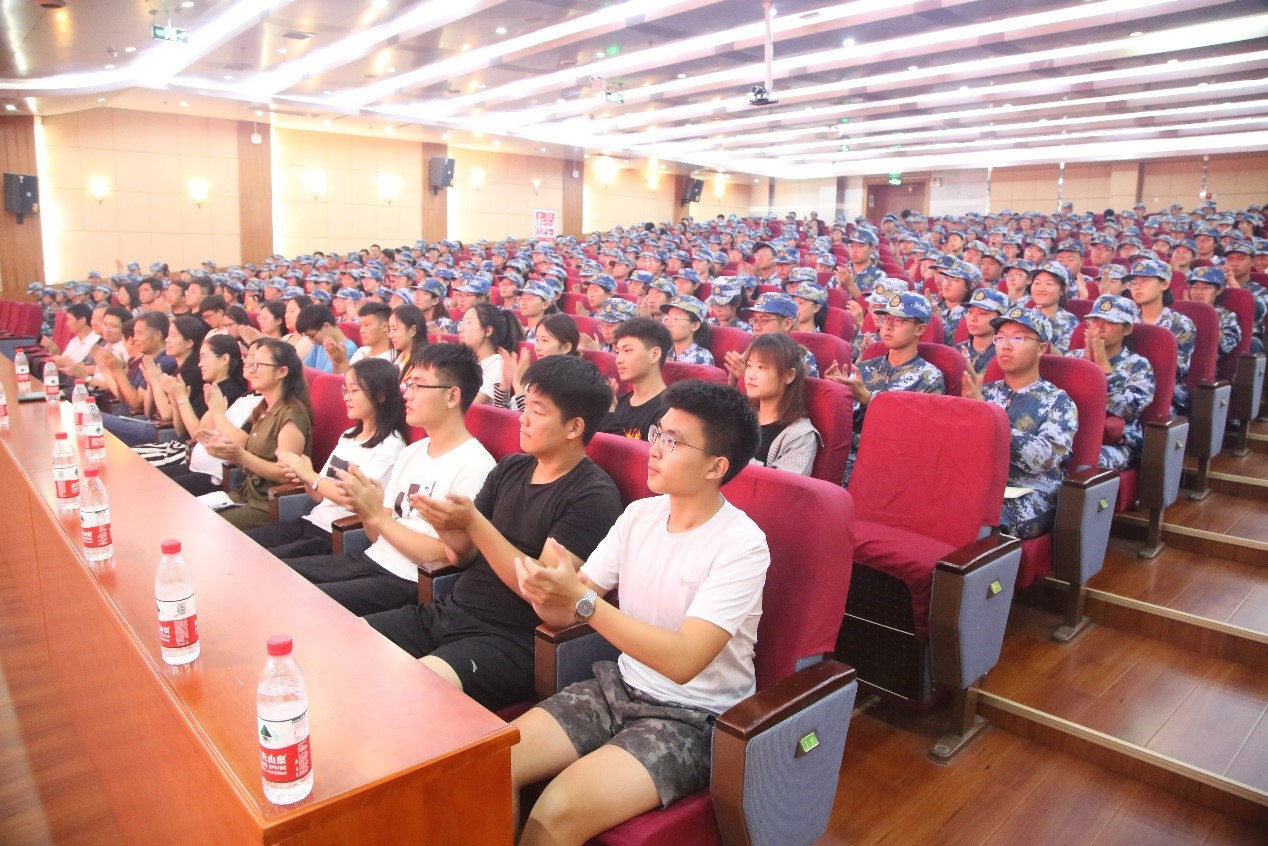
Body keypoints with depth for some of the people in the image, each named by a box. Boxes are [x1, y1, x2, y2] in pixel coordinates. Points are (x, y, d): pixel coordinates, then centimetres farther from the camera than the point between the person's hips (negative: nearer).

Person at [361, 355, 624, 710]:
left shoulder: (594, 495, -12)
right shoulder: (510, 468, 10)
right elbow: (465, 555, 12)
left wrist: (473, 522, -21)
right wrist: (445, 525, -11)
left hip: (512, 640, -7)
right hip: (450, 612, 8)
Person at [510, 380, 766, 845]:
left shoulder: (741, 545, -18)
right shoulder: (639, 514, 0)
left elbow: (683, 661, -26)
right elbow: (566, 614, 2)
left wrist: (581, 599, -29)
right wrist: (546, 593, -22)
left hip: (694, 718, -5)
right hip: (618, 686, 6)